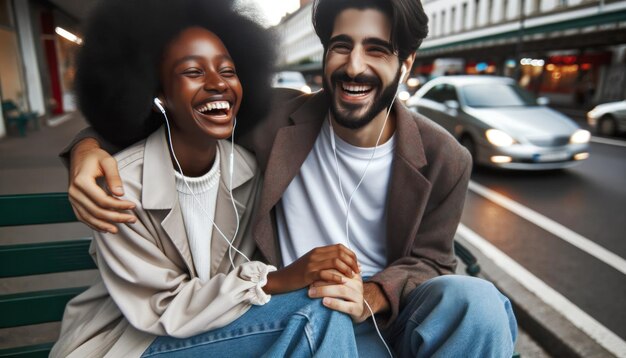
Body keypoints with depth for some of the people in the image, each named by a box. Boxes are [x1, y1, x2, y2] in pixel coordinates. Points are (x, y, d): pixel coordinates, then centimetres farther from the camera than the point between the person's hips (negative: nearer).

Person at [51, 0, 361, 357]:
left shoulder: (247, 170, -8)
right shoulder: (120, 185, -23)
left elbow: (244, 265, 2)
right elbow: (164, 310, -18)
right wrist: (279, 280, -29)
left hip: (214, 328, 5)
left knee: (323, 303, -20)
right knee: (318, 311, -23)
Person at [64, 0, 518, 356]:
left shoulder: (445, 160, -8)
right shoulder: (275, 118, -10)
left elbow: (427, 260, 0)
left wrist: (372, 295, -23)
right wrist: (89, 144, -21)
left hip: (388, 305, 2)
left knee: (476, 299, -29)